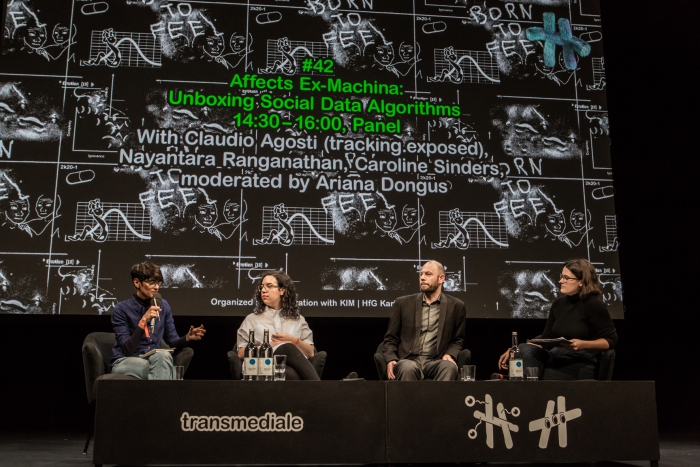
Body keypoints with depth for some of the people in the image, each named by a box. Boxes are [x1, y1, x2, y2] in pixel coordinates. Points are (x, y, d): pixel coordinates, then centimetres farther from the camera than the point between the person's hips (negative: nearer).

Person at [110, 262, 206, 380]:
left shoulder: (163, 306, 4)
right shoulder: (122, 309, -9)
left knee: (163, 354, -33)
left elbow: (173, 342, 8)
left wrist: (187, 338, -14)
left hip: (156, 360, 4)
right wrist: (143, 321, -26)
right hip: (125, 362, -4)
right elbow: (127, 350, -16)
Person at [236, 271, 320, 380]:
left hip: (295, 366, 1)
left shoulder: (298, 320, 25)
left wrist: (293, 340, -2)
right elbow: (241, 353, 10)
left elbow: (310, 353, 17)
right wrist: (271, 345, -2)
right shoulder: (252, 319, 22)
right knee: (286, 348, -38)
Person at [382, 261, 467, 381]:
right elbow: (391, 339, 14)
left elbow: (457, 341, 18)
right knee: (409, 368, -37)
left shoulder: (456, 306, 11)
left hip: (436, 362, 1)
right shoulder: (403, 303, 12)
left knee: (449, 367, -34)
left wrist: (449, 355, -4)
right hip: (408, 360, 0)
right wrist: (390, 359, -6)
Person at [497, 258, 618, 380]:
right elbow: (546, 338, 12)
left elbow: (611, 340, -6)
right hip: (556, 359, 6)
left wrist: (583, 344, -23)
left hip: (579, 366, -6)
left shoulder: (594, 305, -8)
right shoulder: (558, 304, 11)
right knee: (523, 349, -24)